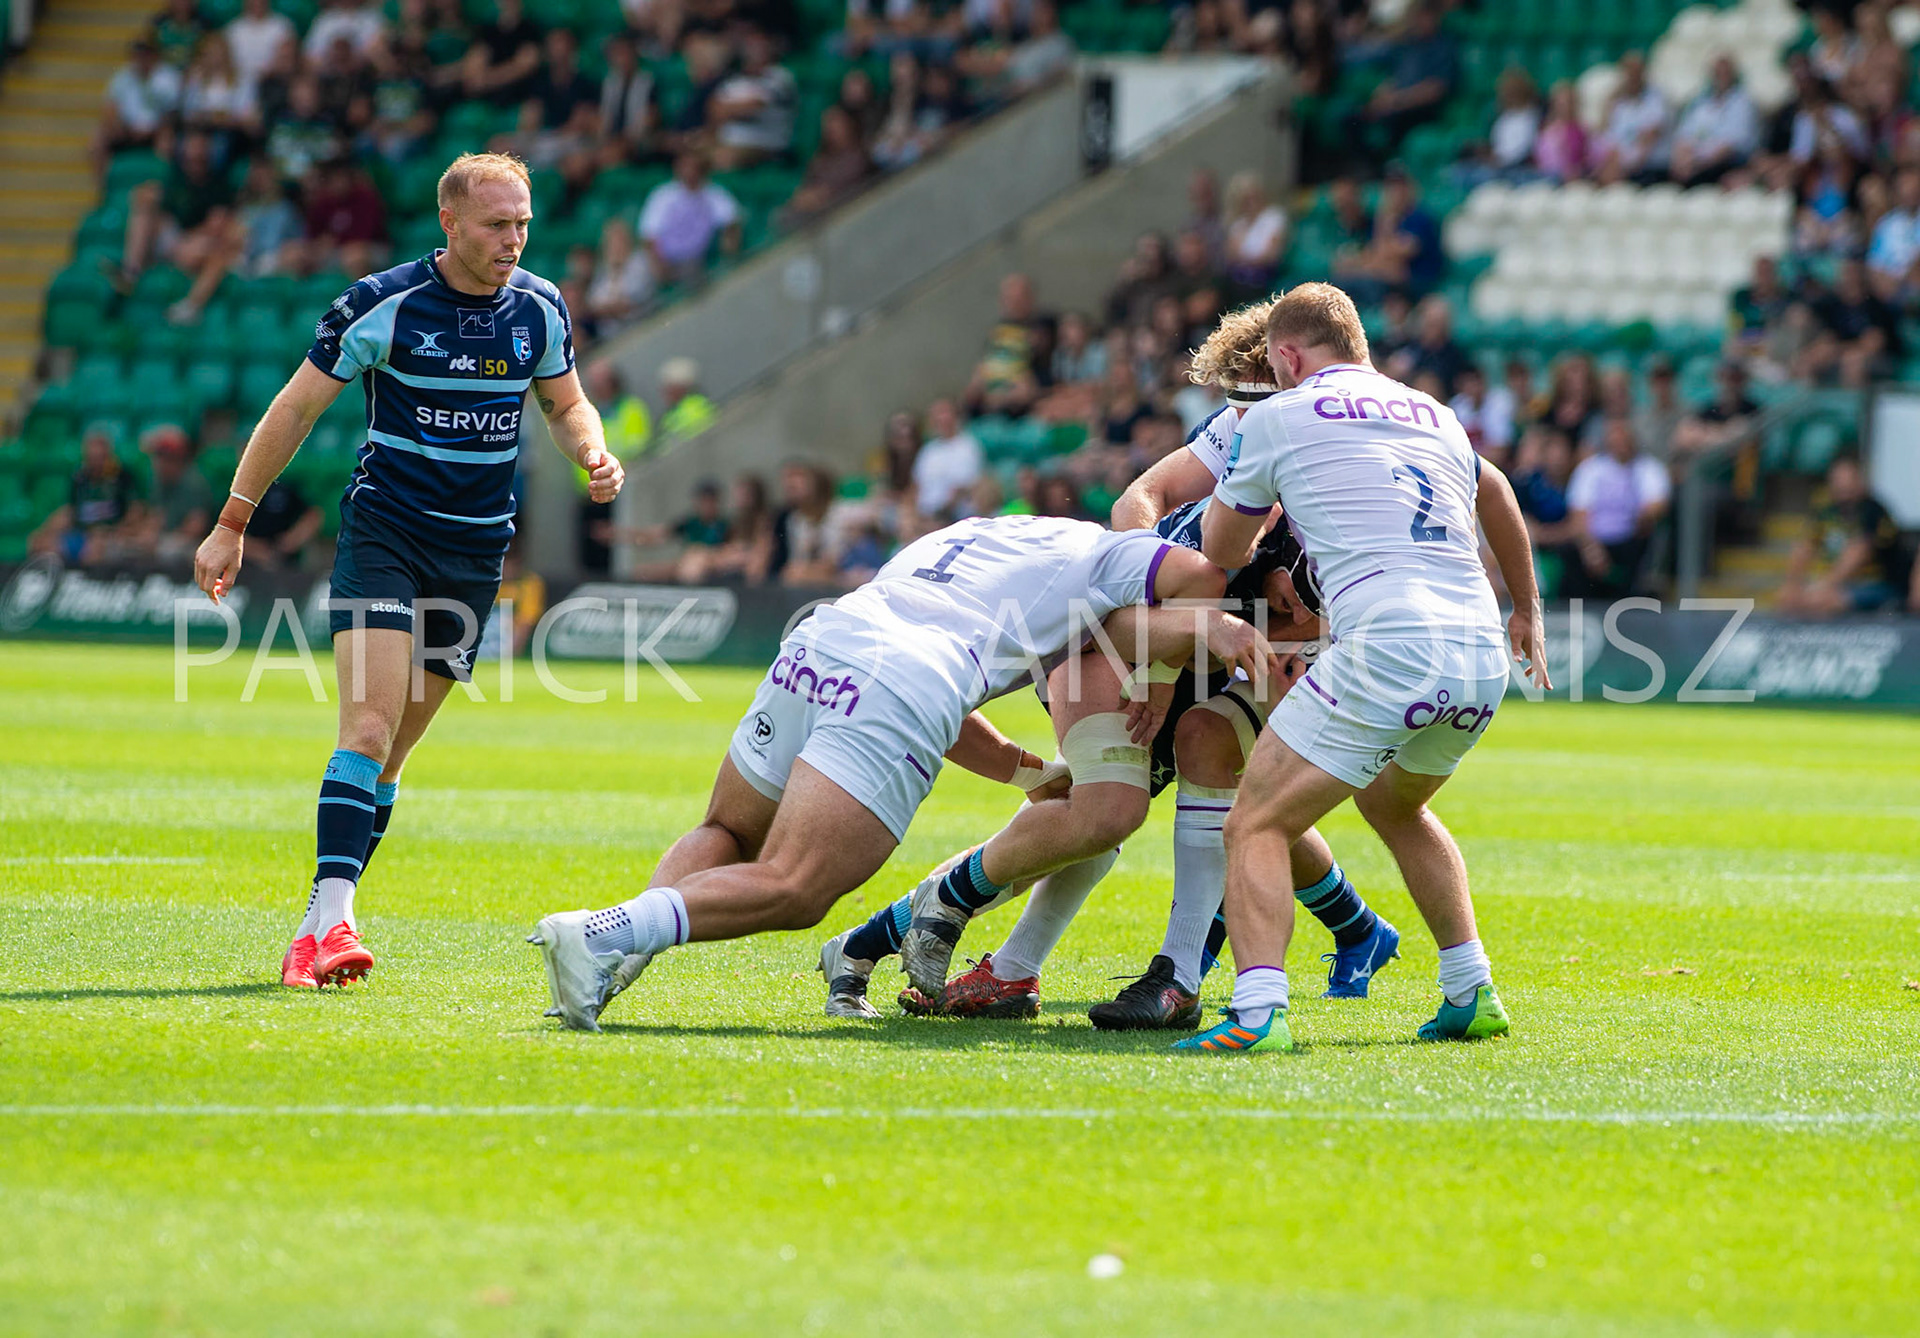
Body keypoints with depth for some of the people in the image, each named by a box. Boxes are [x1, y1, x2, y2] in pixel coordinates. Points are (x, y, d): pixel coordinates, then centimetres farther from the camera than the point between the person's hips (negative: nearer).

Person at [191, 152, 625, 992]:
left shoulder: (540, 309, 2)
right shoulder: (381, 305, -11)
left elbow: (565, 403, 19)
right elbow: (295, 409, -3)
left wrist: (593, 453, -4)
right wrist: (232, 524, -1)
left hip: (476, 547, 4)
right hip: (383, 534, -4)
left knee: (394, 746, 6)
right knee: (369, 726, -19)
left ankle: (321, 920, 14)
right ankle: (329, 918, -25)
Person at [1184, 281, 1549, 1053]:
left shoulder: (1278, 418, 7)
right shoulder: (1433, 416, 24)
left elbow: (1220, 549, 19)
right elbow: (1496, 499, 44)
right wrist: (1526, 609, 61)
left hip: (1386, 650, -6)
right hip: (1483, 659, 6)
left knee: (1256, 828, 0)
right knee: (1394, 807, 32)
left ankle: (1258, 1011, -21)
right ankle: (1472, 994, 27)